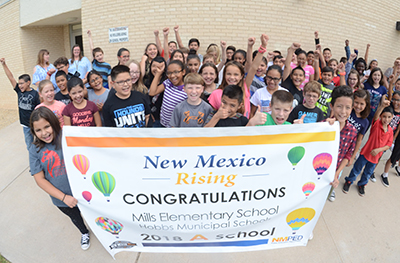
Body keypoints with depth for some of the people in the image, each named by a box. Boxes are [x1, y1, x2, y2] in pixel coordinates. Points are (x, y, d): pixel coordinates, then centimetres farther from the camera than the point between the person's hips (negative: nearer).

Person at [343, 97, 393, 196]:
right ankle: (349, 181, 33)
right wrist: (382, 106, -58)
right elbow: (376, 115, -38)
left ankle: (362, 184, 45)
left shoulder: (390, 131, -2)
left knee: (368, 173, 22)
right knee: (357, 169, 11)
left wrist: (379, 149, -17)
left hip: (376, 156, 4)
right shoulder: (376, 124, -16)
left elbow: (389, 144, 1)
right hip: (366, 153, -4)